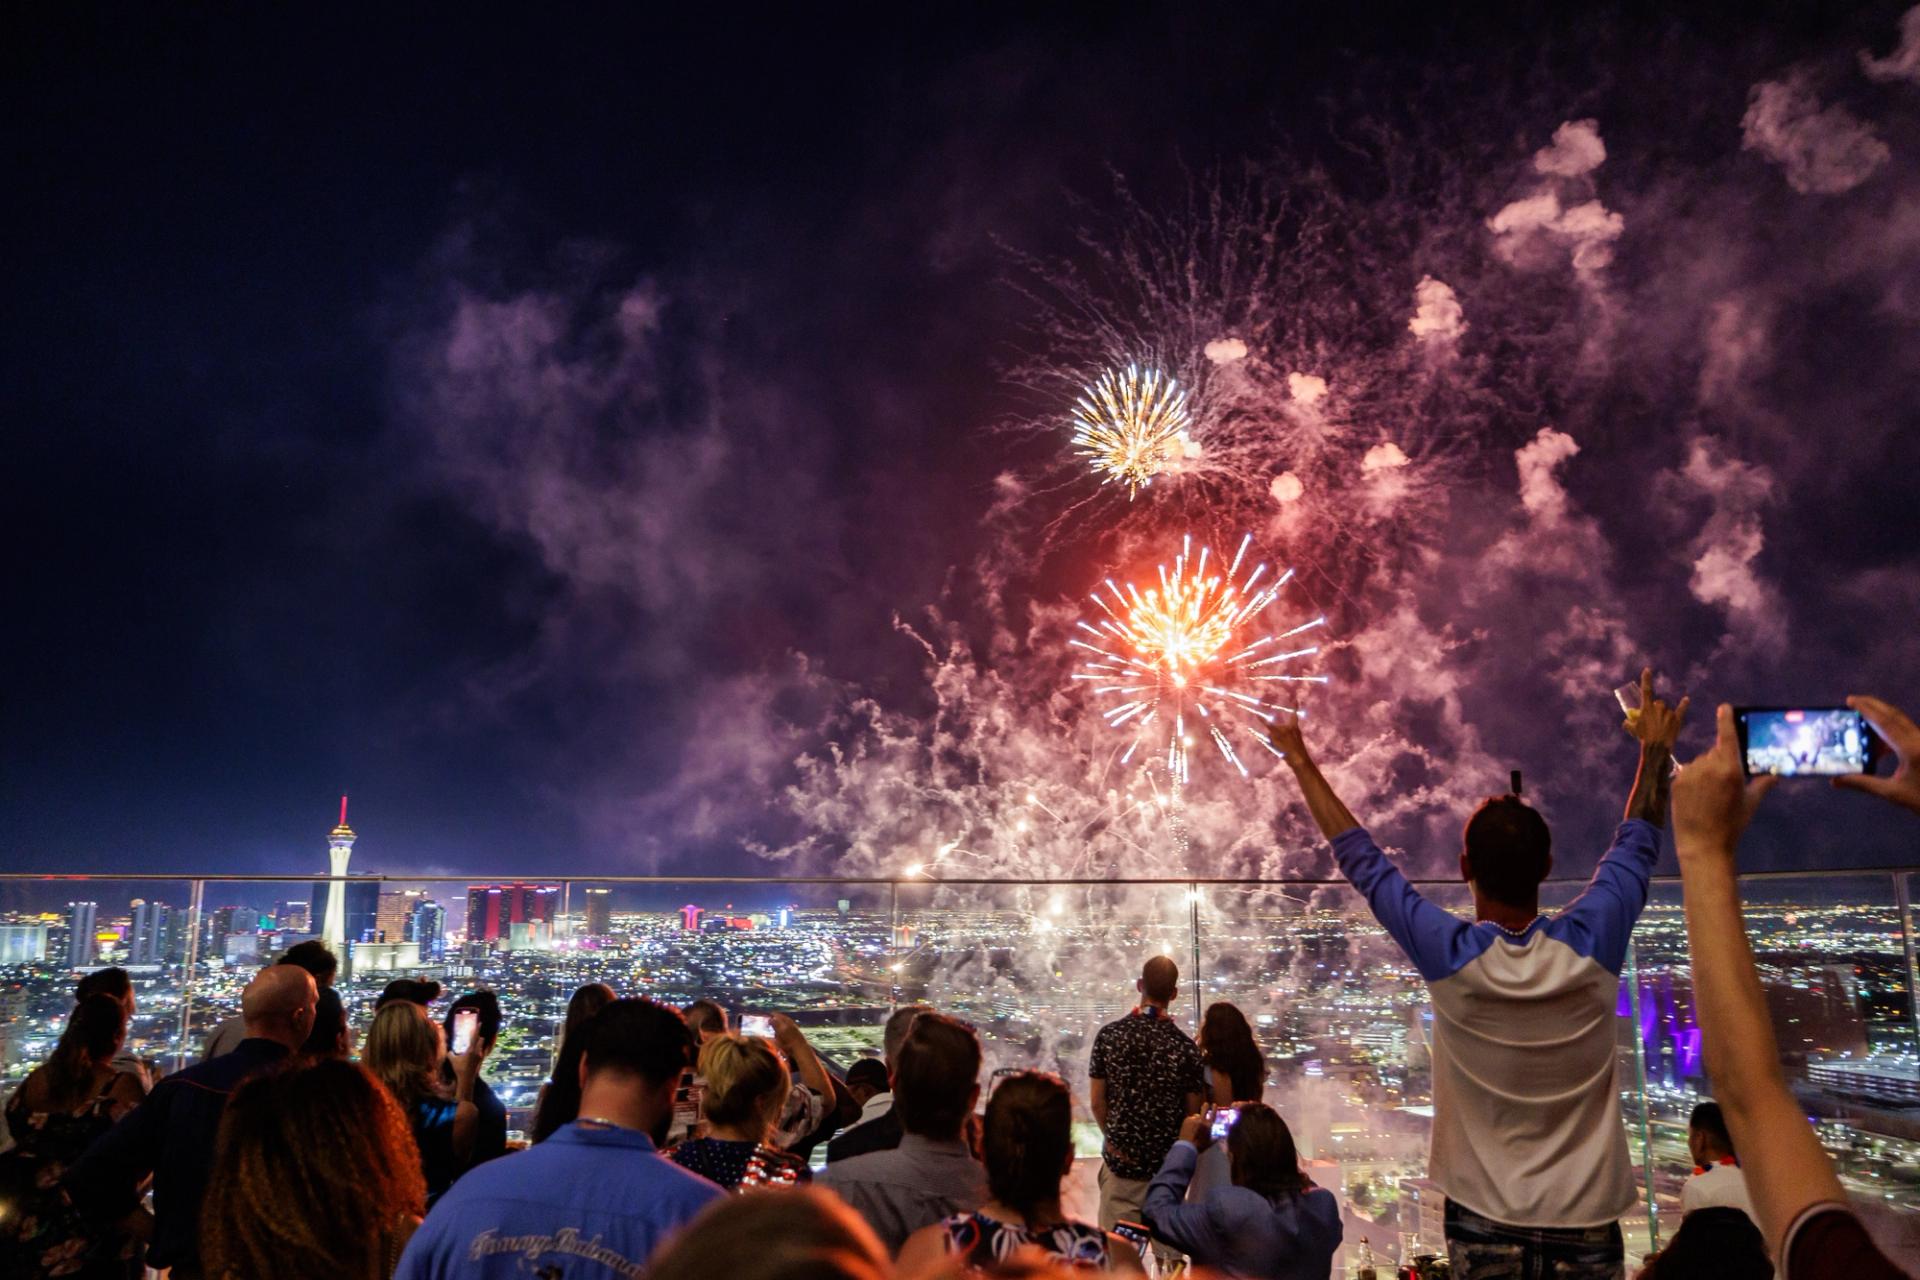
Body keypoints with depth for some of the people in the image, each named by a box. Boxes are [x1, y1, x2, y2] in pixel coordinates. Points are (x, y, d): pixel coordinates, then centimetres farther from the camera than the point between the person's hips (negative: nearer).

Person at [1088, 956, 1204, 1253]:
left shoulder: (1109, 1035, -9)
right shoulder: (1185, 1047, -11)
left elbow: (1097, 1102, -3)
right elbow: (1193, 1112, -3)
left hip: (1121, 1161, 1)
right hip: (1169, 1163, 0)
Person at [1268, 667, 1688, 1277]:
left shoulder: (1450, 957, -16)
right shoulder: (1590, 947, -12)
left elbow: (1359, 858, -5)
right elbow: (1638, 844, 5)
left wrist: (1299, 758, 5)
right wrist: (1657, 750, 19)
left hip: (1484, 1224, -1)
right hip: (1586, 1225, 2)